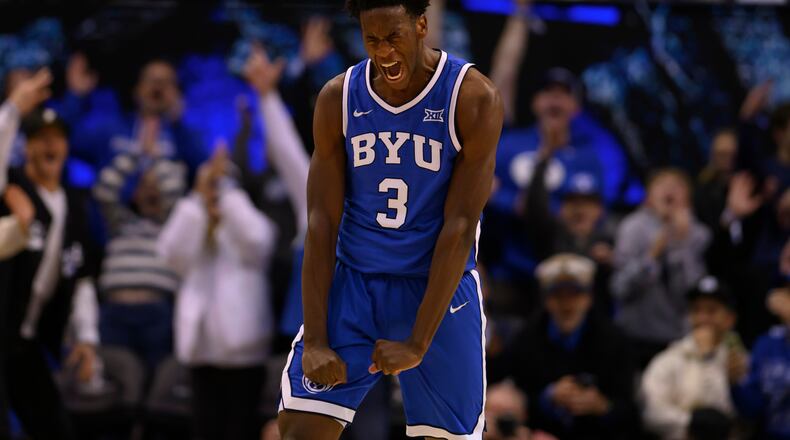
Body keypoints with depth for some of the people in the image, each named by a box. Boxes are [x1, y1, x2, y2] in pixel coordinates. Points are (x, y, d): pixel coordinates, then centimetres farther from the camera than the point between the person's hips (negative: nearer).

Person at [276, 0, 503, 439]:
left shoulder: (474, 99, -12)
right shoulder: (338, 98, -4)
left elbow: (460, 227, -14)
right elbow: (321, 223, -4)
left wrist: (417, 344, -17)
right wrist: (315, 341, -12)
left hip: (439, 286, -2)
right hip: (352, 282, 2)